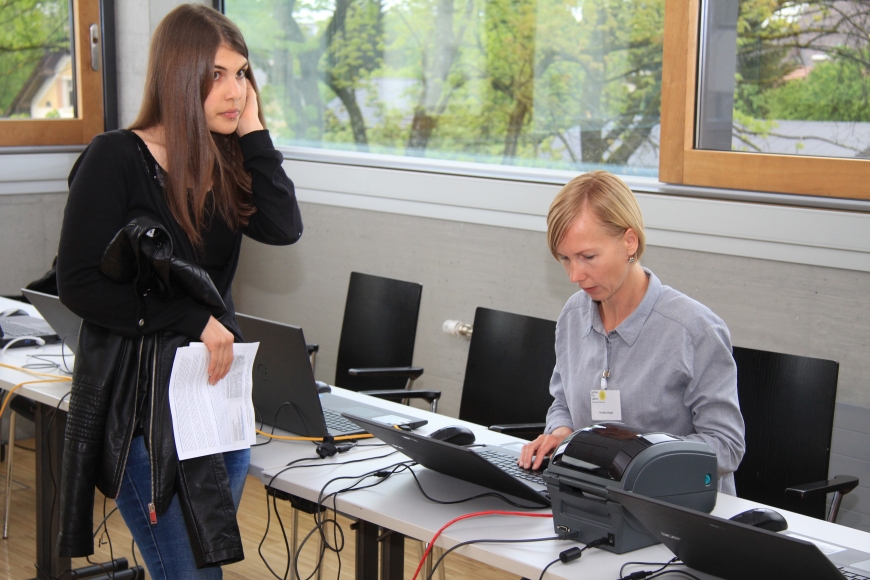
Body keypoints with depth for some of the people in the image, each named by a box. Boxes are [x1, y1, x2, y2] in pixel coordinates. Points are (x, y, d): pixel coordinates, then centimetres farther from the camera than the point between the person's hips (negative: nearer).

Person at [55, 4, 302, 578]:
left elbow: (283, 228, -11)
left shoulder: (228, 162, 7)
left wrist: (252, 131, -8)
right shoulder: (116, 159, -11)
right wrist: (192, 320, -17)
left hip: (220, 380, 6)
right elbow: (80, 285, -15)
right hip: (139, 395, -6)